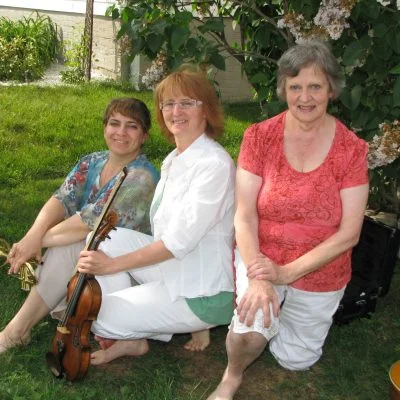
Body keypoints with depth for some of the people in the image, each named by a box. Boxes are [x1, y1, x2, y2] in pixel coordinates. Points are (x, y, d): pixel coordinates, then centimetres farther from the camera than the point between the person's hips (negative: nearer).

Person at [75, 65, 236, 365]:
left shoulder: (214, 163, -21)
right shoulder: (173, 160, 8)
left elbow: (180, 241, -23)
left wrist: (113, 264, -18)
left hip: (203, 294, -9)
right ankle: (129, 333, 2)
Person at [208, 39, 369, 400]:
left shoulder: (352, 149, -13)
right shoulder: (260, 136, -13)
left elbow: (348, 233, -15)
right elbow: (245, 214, -14)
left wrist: (287, 273, -24)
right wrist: (257, 278, -29)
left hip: (320, 272, 2)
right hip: (262, 257, -1)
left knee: (296, 360, 17)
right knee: (251, 330, -29)